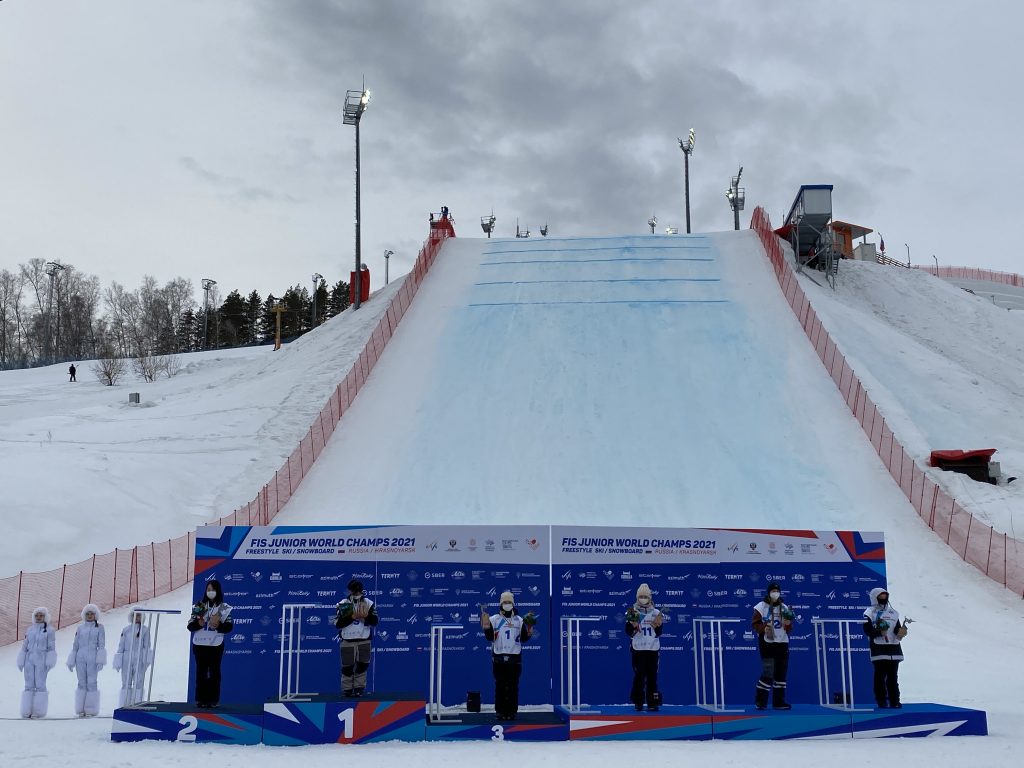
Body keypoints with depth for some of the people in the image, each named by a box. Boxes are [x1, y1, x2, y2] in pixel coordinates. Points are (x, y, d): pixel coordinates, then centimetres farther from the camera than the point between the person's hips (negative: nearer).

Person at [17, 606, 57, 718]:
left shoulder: (49, 630, -2)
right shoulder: (30, 630, 11)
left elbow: (51, 647, -4)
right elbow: (25, 646, 12)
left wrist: (49, 663, -10)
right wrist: (21, 661, 7)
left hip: (41, 660, -4)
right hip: (29, 660, 4)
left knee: (40, 685, -7)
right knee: (29, 685, 3)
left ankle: (39, 711, -4)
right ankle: (27, 711, 6)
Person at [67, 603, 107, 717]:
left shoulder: (99, 627, 4)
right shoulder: (80, 628, 11)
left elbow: (101, 645, 0)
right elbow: (75, 645, 14)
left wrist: (100, 661, -9)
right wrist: (71, 661, 11)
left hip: (92, 658, -3)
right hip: (80, 658, 3)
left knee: (91, 683, -4)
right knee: (82, 683, 5)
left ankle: (91, 710, 0)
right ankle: (81, 709, 10)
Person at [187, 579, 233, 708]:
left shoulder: (224, 607, 1)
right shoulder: (198, 606, 5)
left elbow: (229, 626, -3)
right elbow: (190, 626, 3)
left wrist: (218, 625, -20)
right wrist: (199, 623, -16)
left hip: (216, 645, -1)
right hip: (199, 644, 2)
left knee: (214, 672, 1)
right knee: (201, 672, 4)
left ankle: (213, 700, 5)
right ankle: (200, 699, 10)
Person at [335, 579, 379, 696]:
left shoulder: (369, 603, 1)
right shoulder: (342, 604, -3)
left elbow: (375, 621, -1)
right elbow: (338, 623, -9)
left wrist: (366, 616, -20)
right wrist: (352, 617, -18)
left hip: (364, 640, 1)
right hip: (347, 641, -1)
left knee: (362, 665, 4)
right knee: (347, 667, 4)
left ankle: (359, 688, 16)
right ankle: (347, 689, 14)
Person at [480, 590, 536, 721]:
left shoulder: (520, 620, 8)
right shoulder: (494, 619, 2)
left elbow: (524, 638, 8)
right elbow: (489, 637, -5)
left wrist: (529, 627, -6)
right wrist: (487, 626, -20)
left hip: (515, 658, 2)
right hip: (499, 658, -1)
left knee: (513, 686, 3)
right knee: (500, 686, 2)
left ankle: (512, 711, 8)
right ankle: (500, 711, 7)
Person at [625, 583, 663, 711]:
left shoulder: (656, 613, 5)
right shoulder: (632, 613, 1)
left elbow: (658, 634, 3)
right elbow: (628, 633, -1)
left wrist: (658, 625, -15)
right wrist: (633, 625, -20)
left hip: (652, 649, 2)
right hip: (637, 649, -1)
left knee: (652, 676, 2)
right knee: (639, 676, -1)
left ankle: (652, 703, 7)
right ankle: (638, 703, 8)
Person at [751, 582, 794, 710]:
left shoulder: (784, 608, 9)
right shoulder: (761, 606, -4)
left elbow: (789, 629, 12)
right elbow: (754, 624, -5)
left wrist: (788, 624, -10)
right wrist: (763, 628, -23)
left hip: (782, 643, 5)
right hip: (767, 643, -5)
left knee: (781, 673, 6)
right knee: (768, 673, -11)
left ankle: (778, 702, 14)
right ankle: (760, 701, -1)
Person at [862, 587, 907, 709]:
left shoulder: (893, 613, 17)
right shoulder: (870, 612, 0)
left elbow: (898, 629, 14)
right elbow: (867, 630, -10)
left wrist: (901, 632, -8)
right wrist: (879, 632, -25)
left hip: (894, 648, 5)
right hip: (879, 649, -5)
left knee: (893, 676, 7)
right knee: (880, 676, -4)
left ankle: (894, 701, 11)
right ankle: (881, 701, 3)